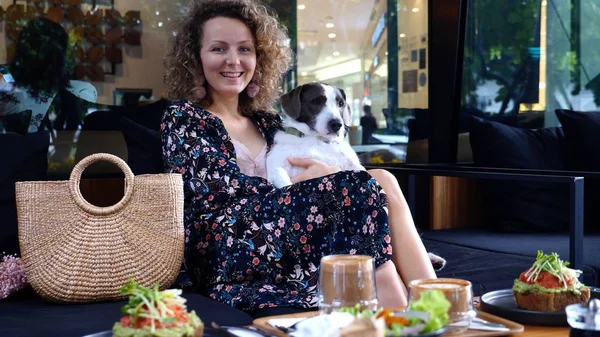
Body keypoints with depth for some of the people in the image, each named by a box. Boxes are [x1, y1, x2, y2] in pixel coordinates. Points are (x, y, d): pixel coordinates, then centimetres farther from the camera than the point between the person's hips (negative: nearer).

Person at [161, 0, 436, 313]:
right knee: (370, 186, -24)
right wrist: (313, 182, -7)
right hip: (227, 252, -5)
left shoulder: (268, 123, 25)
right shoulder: (182, 117, 7)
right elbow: (216, 191, -7)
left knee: (381, 185, -22)